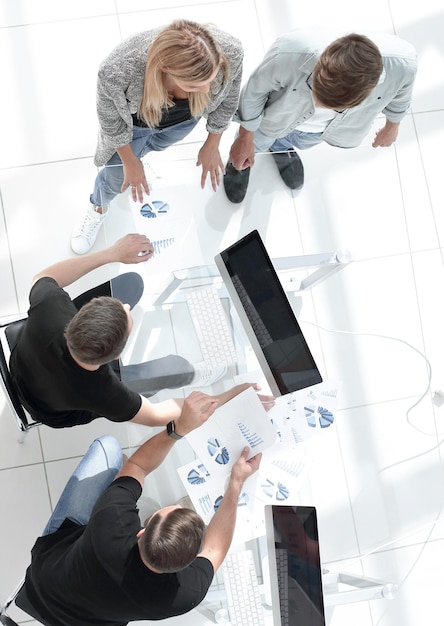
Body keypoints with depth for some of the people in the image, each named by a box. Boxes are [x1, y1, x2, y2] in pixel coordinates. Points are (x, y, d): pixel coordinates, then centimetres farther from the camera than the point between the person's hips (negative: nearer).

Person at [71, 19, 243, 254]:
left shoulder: (229, 52, -41)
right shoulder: (118, 71, -47)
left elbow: (227, 98, -16)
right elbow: (110, 118, -22)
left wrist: (212, 145, -3)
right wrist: (129, 161, -8)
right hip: (135, 120, -2)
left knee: (156, 144, 35)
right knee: (118, 177, 20)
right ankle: (98, 209, 56)